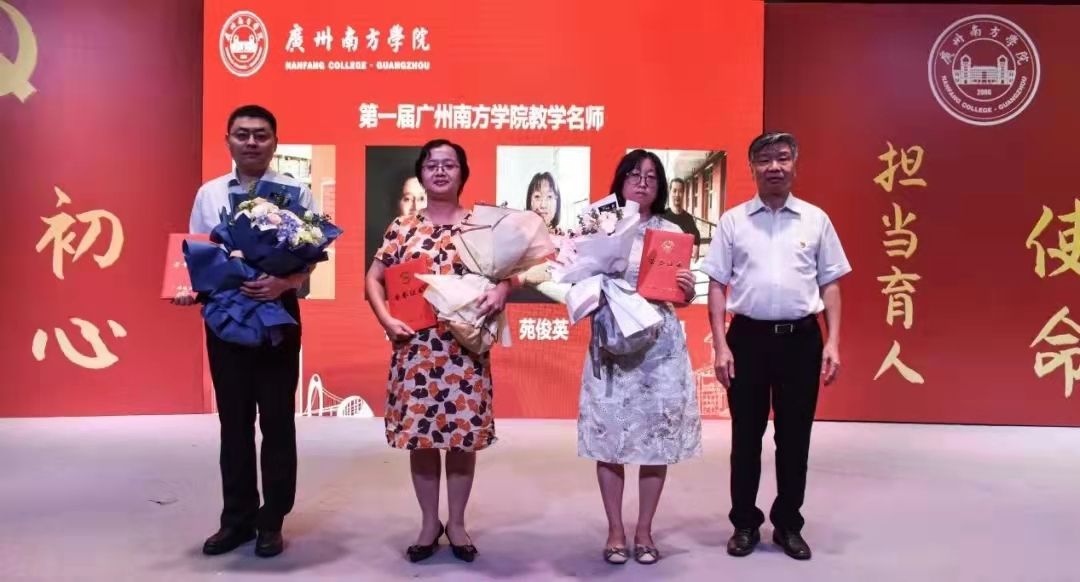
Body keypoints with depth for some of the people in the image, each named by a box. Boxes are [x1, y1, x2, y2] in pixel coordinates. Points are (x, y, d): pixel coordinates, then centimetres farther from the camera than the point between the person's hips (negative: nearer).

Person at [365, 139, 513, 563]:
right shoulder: (402, 228, 6)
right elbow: (373, 279, 9)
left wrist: (502, 289, -20)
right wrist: (386, 320, -6)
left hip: (466, 347, -1)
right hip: (415, 346, 1)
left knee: (464, 434, 6)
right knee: (419, 434, 6)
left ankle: (457, 523, 23)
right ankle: (429, 523, 23)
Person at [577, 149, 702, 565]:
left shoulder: (672, 232, 9)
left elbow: (684, 298, 10)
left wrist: (688, 289, -11)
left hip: (661, 346, 1)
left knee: (658, 436, 3)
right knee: (610, 435, 2)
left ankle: (644, 531, 18)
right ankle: (615, 531, 16)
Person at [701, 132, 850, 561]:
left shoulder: (816, 219, 5)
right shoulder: (733, 220, 2)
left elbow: (830, 284, 6)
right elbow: (717, 285, 2)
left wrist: (832, 342, -2)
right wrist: (720, 345, -4)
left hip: (801, 338, 1)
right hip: (748, 336, -1)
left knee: (795, 437, 10)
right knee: (746, 436, 9)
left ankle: (788, 524, 27)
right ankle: (745, 523, 25)